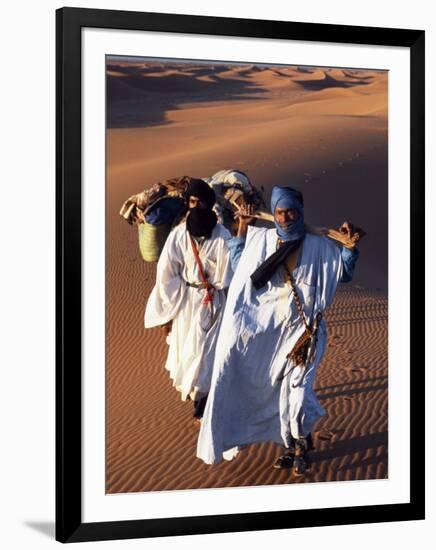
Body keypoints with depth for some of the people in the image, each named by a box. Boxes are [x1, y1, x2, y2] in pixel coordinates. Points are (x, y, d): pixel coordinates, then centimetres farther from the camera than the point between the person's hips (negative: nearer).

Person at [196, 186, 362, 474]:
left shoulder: (318, 245, -3)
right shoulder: (261, 239, 3)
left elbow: (344, 272, 5)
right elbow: (238, 263, 19)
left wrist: (350, 244, -10)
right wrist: (242, 227, 11)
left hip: (303, 329, -3)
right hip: (269, 330, 3)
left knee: (296, 391, -9)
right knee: (276, 390, 10)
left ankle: (301, 445, 15)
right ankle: (294, 447, 27)